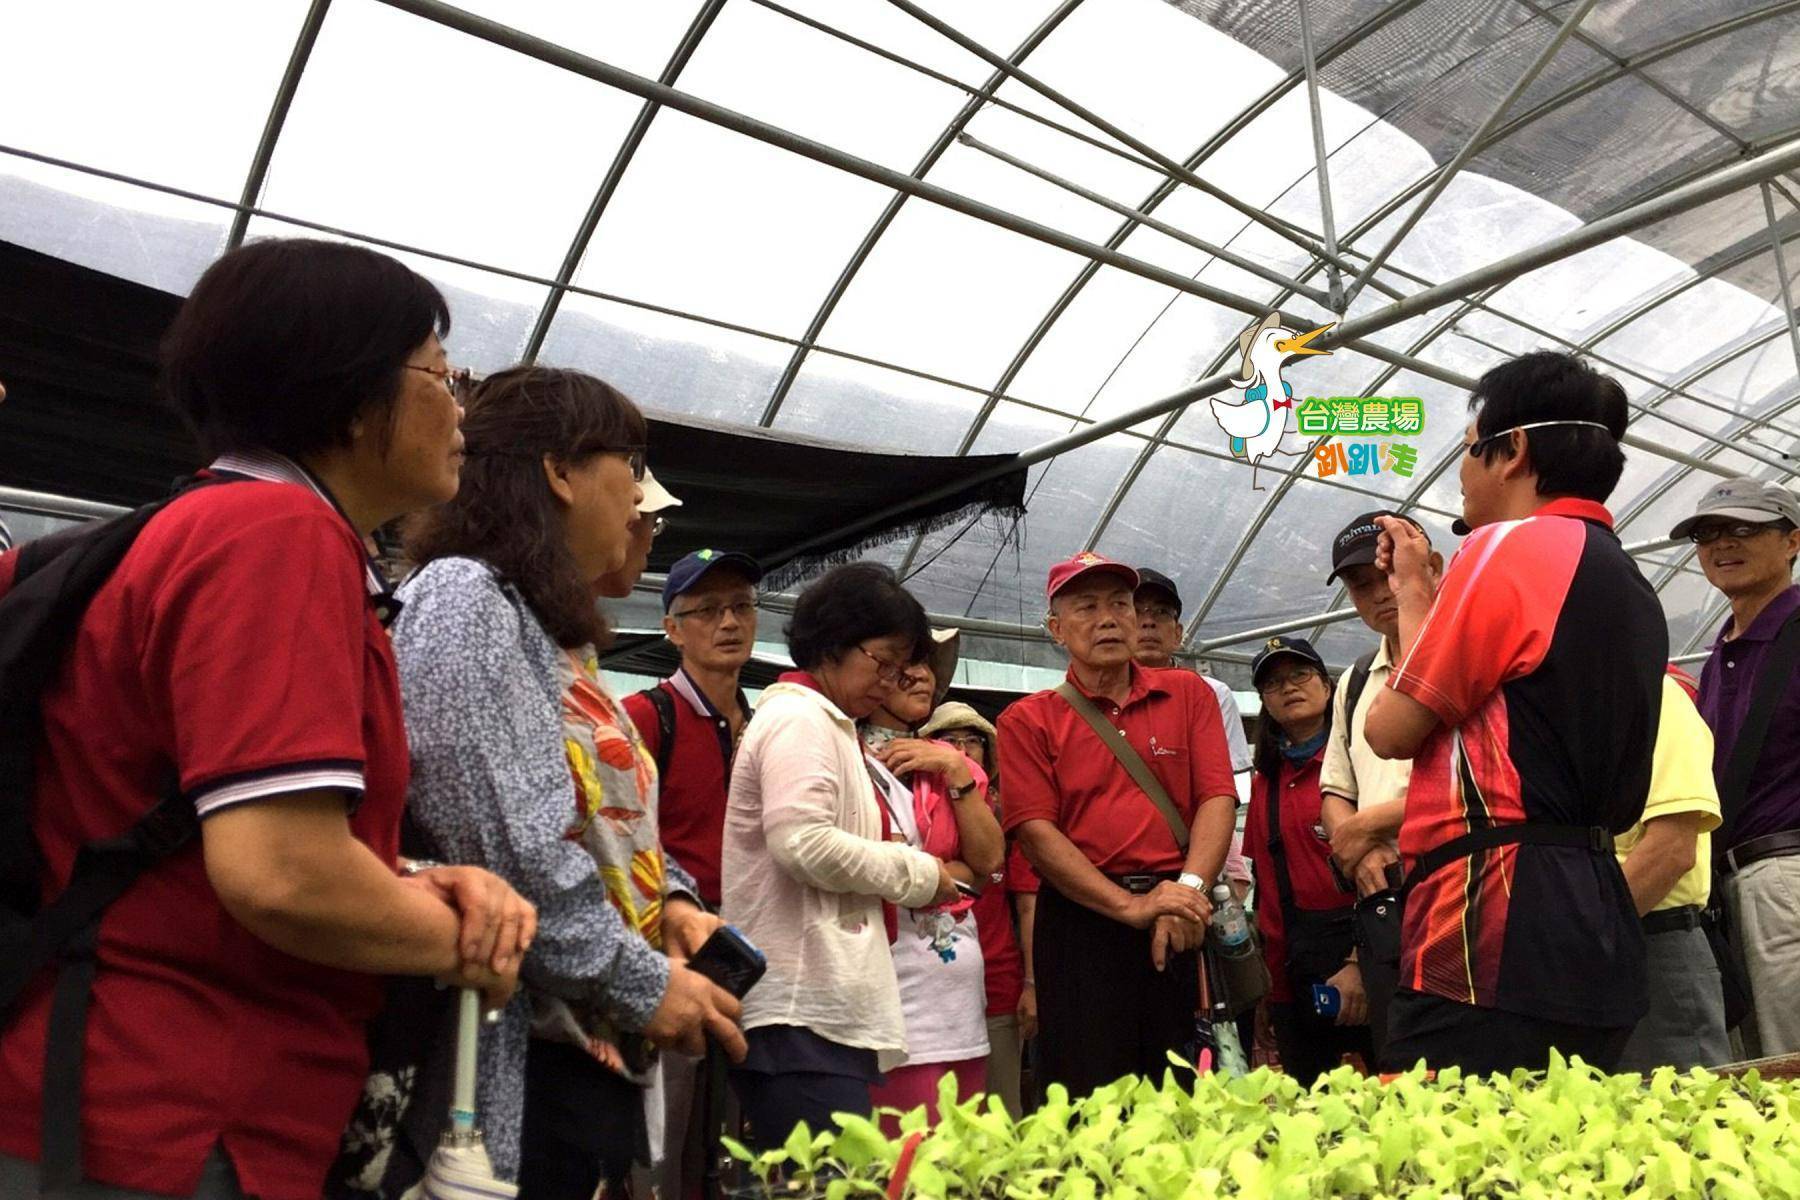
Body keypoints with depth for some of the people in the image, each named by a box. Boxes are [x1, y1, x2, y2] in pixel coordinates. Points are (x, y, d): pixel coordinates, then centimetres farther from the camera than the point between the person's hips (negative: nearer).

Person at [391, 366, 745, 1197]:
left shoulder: (556, 632, 16)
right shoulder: (465, 596, -12)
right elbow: (505, 845, -22)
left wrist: (669, 900, 3)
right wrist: (642, 982, -15)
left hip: (600, 1048, 9)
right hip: (521, 1058, -9)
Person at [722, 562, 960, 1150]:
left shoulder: (821, 723, 23)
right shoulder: (800, 718, -7)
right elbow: (805, 846, -20)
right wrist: (919, 873, -8)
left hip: (821, 1003, 10)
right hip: (802, 1013, -10)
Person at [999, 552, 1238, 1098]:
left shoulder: (1188, 694, 12)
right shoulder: (1028, 721, 5)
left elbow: (1218, 799, 3)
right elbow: (1036, 832, -5)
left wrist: (1188, 888, -14)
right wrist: (1133, 906, -15)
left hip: (1184, 926, 2)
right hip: (1082, 918, -2)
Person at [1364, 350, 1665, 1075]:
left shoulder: (1511, 546, -9)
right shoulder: (1630, 585, 21)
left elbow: (1392, 730, -6)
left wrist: (1413, 592, 8)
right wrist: (1419, 595, 24)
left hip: (1499, 919, -10)